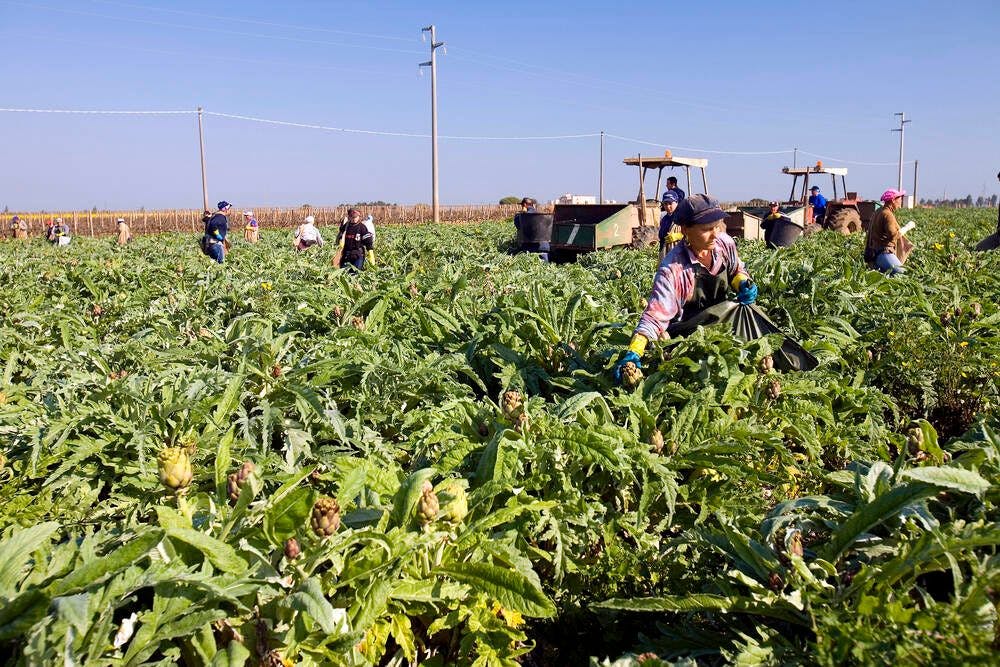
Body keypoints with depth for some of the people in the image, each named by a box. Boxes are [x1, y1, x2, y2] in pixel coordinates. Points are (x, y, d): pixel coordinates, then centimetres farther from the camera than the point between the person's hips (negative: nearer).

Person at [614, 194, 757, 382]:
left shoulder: (724, 243, -10)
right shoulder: (672, 269, -29)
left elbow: (737, 270, 14)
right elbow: (655, 316, -36)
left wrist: (744, 284, -9)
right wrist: (633, 351, -51)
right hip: (687, 331, -7)